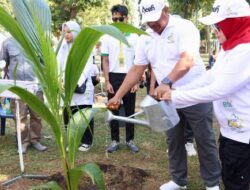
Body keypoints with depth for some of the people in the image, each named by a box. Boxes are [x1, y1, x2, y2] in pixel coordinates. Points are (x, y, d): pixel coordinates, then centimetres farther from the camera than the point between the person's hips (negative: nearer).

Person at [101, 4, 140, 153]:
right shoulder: (107, 38, 1)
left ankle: (130, 140, 21)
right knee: (113, 110, 8)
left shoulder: (134, 37, 0)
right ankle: (115, 140, 20)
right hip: (114, 77, 1)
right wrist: (107, 82, -4)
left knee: (130, 110, 8)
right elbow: (105, 61, 3)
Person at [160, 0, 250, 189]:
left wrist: (175, 96, -19)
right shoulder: (230, 46, 8)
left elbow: (217, 90, -27)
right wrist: (179, 90, 3)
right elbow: (211, 77, 9)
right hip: (230, 127, 9)